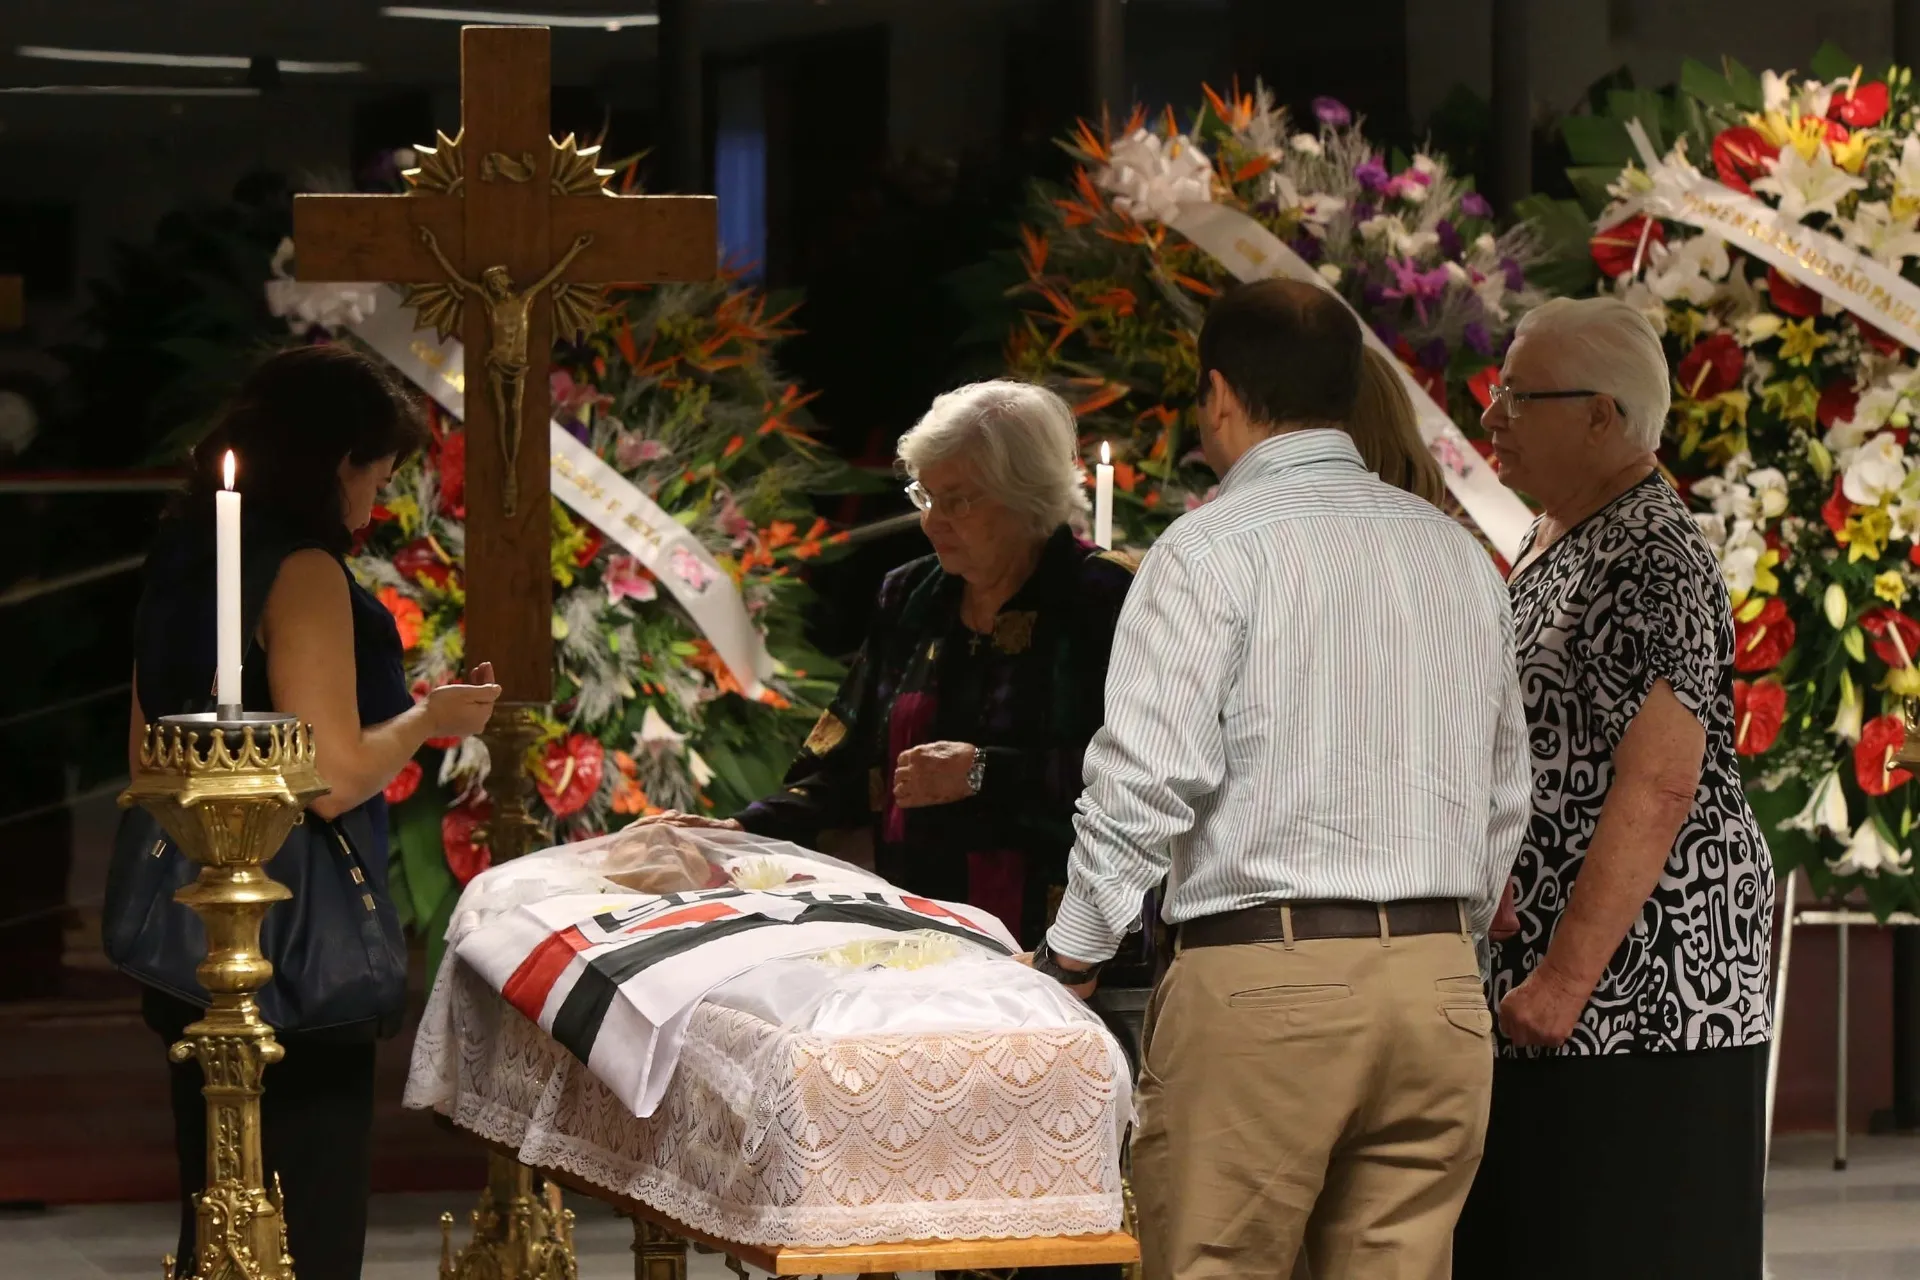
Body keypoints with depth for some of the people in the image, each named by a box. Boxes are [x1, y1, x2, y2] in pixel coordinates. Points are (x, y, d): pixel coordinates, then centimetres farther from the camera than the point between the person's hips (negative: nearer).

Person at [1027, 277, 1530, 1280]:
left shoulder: (1212, 549, -5)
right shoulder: (1458, 555, 15)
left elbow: (1149, 778, -11)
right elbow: (1503, 794, 18)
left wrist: (1073, 955, -1)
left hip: (1262, 977, -6)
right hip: (1439, 983, 6)